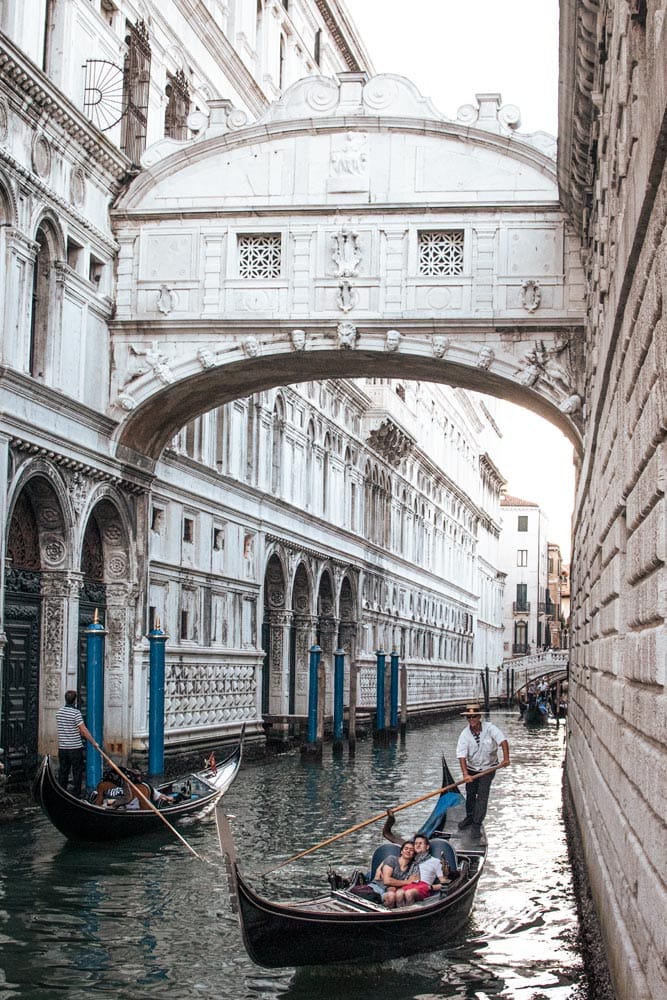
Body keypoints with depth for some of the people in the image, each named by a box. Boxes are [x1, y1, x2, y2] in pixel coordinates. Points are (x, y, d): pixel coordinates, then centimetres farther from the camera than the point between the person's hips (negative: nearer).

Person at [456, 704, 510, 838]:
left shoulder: (489, 728, -17)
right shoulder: (465, 734, -14)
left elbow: (503, 740, -28)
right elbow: (461, 755, -21)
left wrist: (506, 758, -42)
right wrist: (465, 774, -32)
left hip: (488, 768, -2)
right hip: (472, 769, 2)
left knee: (482, 796, -8)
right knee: (470, 794, 13)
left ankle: (476, 825, -3)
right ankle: (470, 817, 37)